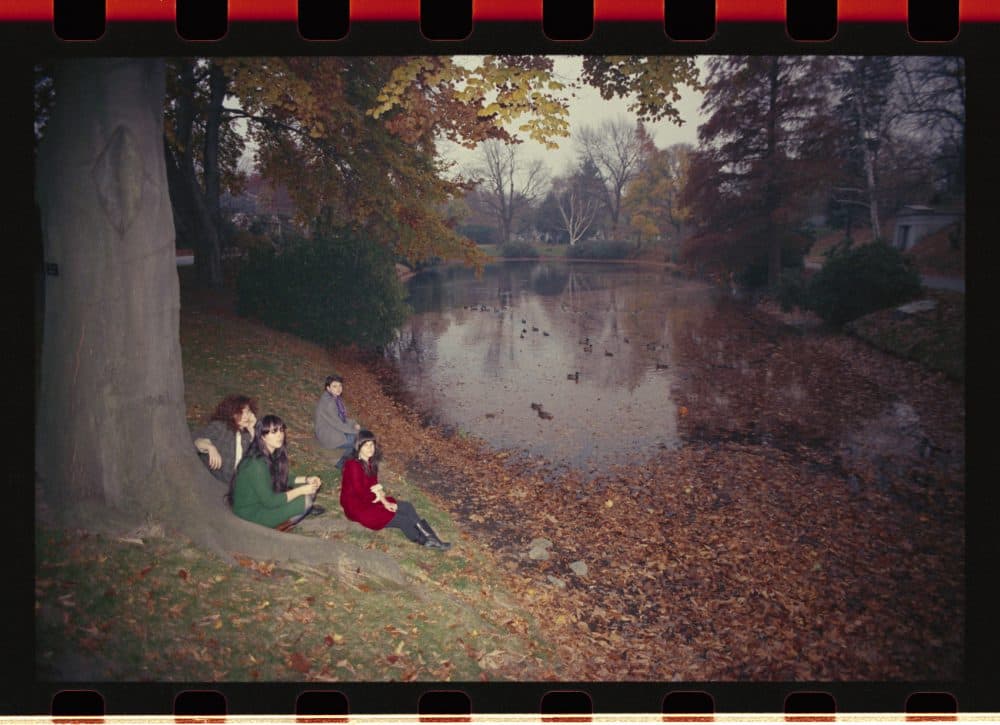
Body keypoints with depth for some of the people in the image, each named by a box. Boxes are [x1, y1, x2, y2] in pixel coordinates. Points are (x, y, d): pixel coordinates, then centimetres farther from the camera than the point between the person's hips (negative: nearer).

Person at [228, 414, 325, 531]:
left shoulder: (274, 453, -3)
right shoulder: (256, 463, -29)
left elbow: (283, 478, 13)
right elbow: (269, 501, -27)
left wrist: (306, 479, -3)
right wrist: (301, 490, -22)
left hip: (265, 498, 8)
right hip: (251, 513, -8)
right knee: (305, 500, -18)